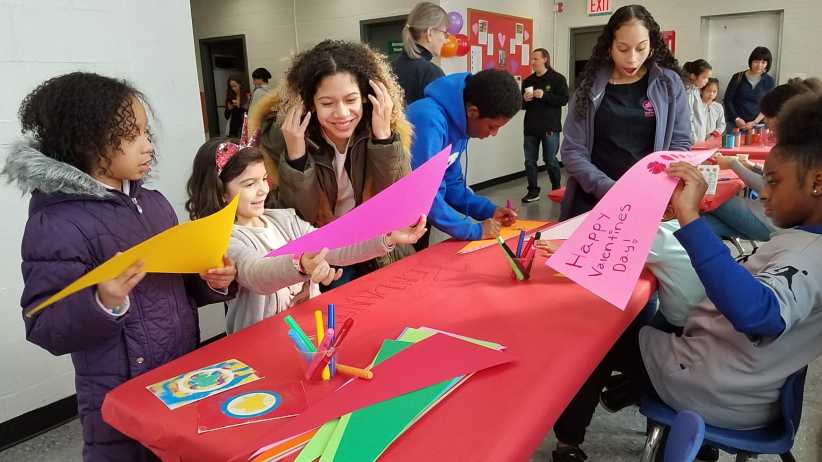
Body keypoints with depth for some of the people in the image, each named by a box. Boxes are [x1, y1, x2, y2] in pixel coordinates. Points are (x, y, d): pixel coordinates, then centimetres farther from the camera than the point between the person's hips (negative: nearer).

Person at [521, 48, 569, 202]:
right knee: (530, 161, 4)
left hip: (550, 127, -5)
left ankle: (557, 189, 19)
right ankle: (533, 191, 13)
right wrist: (525, 100, -5)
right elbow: (521, 105, 18)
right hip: (530, 127, 5)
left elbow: (564, 100, -10)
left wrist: (544, 95, -20)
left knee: (550, 160, 1)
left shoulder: (557, 78, -2)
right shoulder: (528, 81, 13)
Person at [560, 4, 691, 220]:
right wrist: (608, 188, -17)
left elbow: (680, 145, 4)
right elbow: (572, 151, -3)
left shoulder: (669, 84, 2)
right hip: (593, 202, 0)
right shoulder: (590, 85, 1)